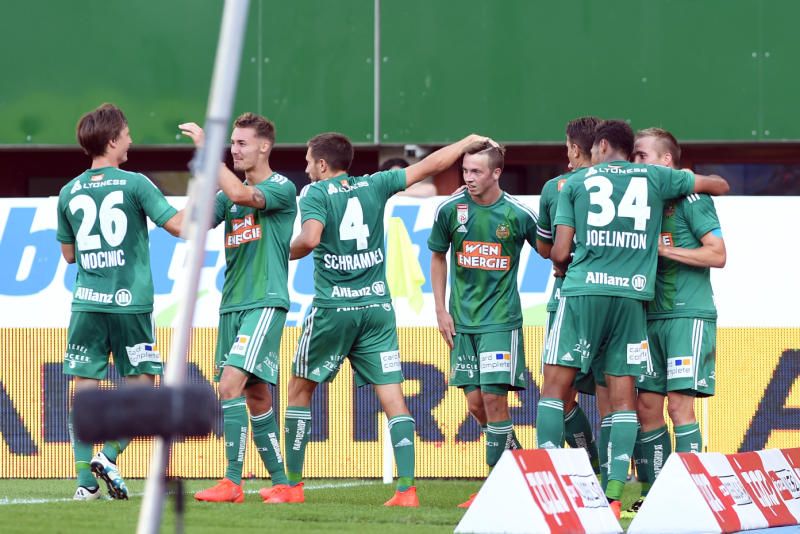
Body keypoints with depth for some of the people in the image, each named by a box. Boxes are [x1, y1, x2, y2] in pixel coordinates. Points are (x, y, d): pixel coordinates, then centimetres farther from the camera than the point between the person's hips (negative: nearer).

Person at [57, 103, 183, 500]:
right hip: (130, 303, -3)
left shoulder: (69, 193, 7)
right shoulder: (134, 185, -5)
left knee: (85, 389, 4)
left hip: (87, 304, 3)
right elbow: (178, 225, -9)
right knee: (140, 386, 8)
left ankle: (86, 480, -1)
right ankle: (107, 456, -8)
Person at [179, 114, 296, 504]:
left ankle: (233, 482, -18)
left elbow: (242, 194, -25)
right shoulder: (229, 193, 17)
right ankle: (280, 482, 15)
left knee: (231, 383, -18)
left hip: (265, 303, -8)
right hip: (232, 303, 8)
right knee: (255, 395, 8)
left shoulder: (282, 188, -6)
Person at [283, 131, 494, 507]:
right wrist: (469, 141, 27)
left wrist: (288, 252, 0)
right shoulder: (374, 186, 9)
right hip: (378, 307, 3)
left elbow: (310, 239, -21)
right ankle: (407, 487, -13)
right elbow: (431, 166, 14)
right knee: (393, 398, -1)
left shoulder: (316, 193, -3)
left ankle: (292, 484, 14)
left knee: (300, 390, 13)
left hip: (333, 307, -3)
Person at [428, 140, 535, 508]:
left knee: (494, 395, -11)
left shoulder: (518, 215, -9)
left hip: (501, 318, -4)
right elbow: (438, 257, 12)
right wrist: (441, 310, 8)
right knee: (475, 401, 3)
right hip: (463, 319, 4)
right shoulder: (450, 210, -2)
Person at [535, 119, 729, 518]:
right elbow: (720, 186, 25)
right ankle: (614, 491, -3)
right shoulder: (655, 178, 13)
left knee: (556, 385, 5)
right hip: (632, 295, 1)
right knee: (623, 396, 4)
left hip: (583, 292, -1)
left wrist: (559, 263, 27)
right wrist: (692, 180, 45)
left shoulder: (576, 182, 9)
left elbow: (560, 252, 4)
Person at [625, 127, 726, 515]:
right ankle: (653, 493, 10)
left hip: (688, 314, -7)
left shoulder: (691, 199, -6)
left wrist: (663, 249, -14)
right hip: (651, 316, 7)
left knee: (679, 403, -12)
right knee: (646, 404, 4)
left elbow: (718, 254, -11)